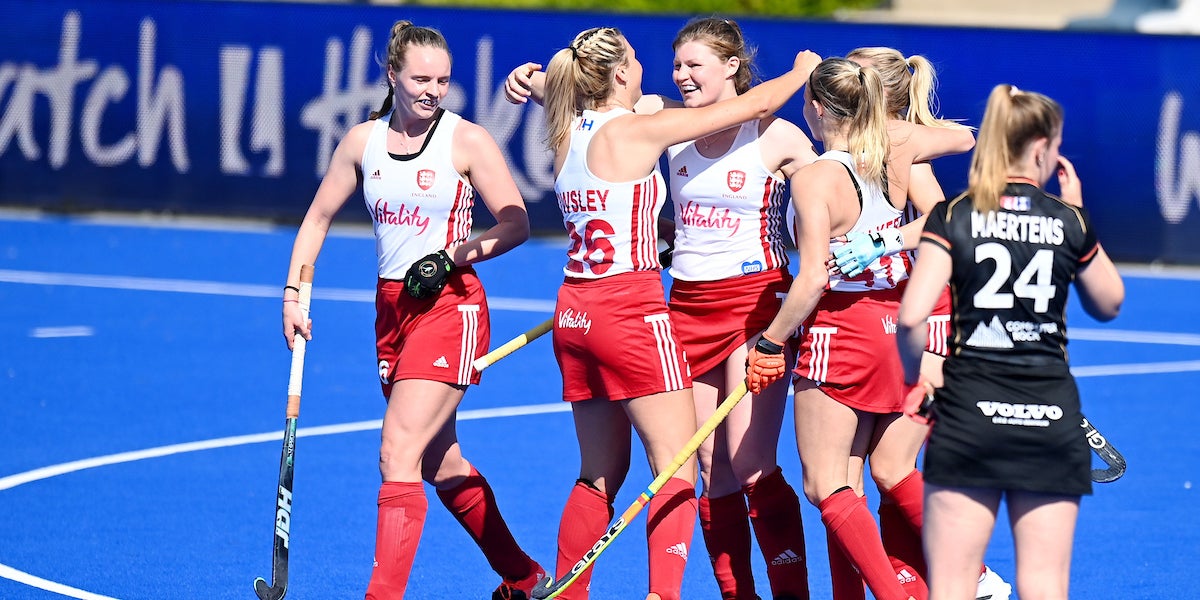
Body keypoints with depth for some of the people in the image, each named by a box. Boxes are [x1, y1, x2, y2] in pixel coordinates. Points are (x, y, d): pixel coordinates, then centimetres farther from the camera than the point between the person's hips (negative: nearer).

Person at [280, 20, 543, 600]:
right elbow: (318, 218, 15)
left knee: (399, 453, -17)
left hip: (450, 307, -6)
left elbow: (517, 224, -5)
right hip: (392, 307, 6)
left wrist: (464, 252, -20)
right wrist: (294, 292, 7)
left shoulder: (467, 140, -7)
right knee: (440, 464, 14)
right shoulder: (362, 140, 5)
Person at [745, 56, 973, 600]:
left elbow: (814, 280, -21)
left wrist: (770, 344, -11)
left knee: (823, 485, -3)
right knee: (843, 482, 14)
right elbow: (964, 138, 20)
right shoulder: (897, 146, -1)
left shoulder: (814, 181, -18)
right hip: (893, 322, 7)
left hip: (839, 328, -7)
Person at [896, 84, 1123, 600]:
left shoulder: (952, 217, -3)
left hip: (968, 408, -1)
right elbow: (1108, 304, 19)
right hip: (1051, 413, 1)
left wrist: (913, 375, 5)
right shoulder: (1069, 221, 2)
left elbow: (911, 317, -13)